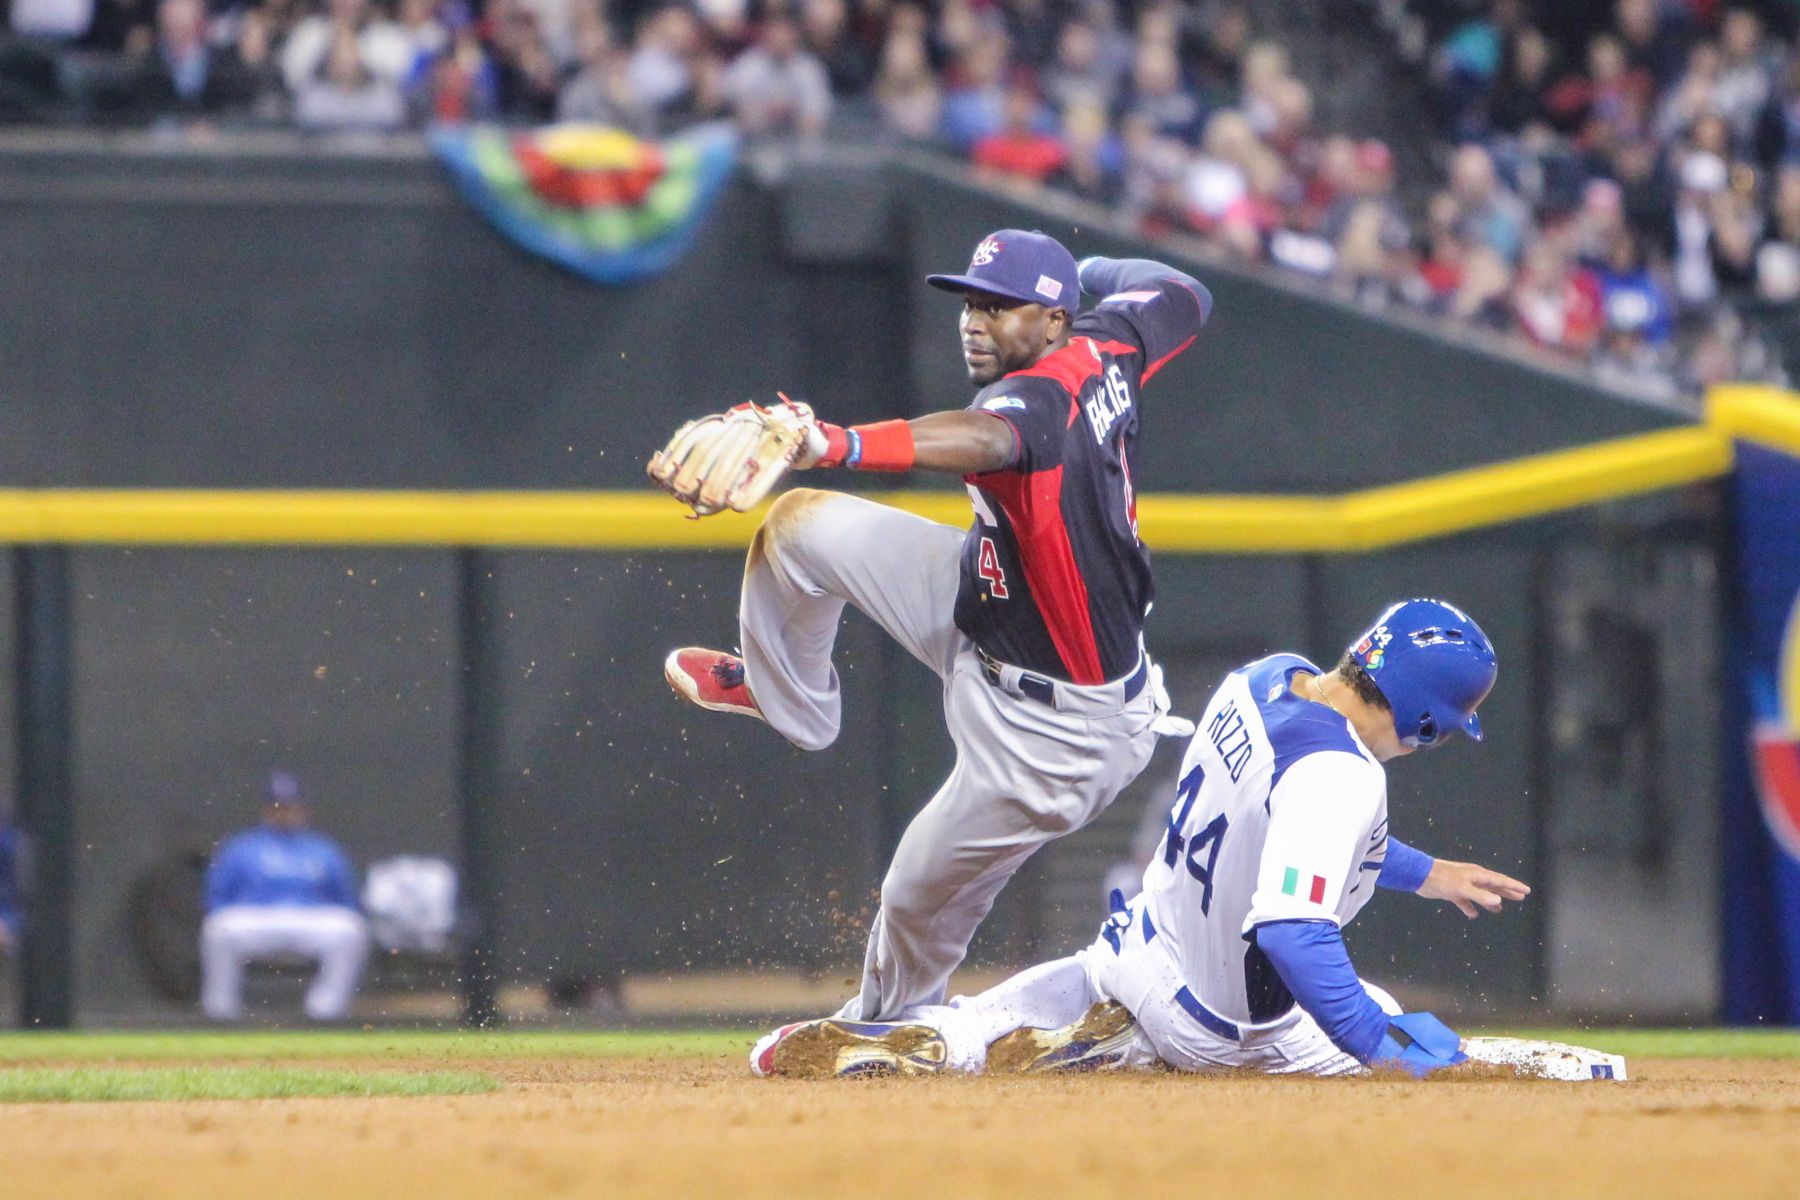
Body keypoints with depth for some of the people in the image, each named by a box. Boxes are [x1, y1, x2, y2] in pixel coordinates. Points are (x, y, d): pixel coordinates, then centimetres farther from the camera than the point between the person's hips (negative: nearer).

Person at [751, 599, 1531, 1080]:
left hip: (1132, 951, 8)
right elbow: (1291, 931, -41)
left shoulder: (1266, 679, -2)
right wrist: (1380, 1046, -36)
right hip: (1224, 1030, -8)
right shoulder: (1340, 777, -31)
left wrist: (1423, 874, 23)